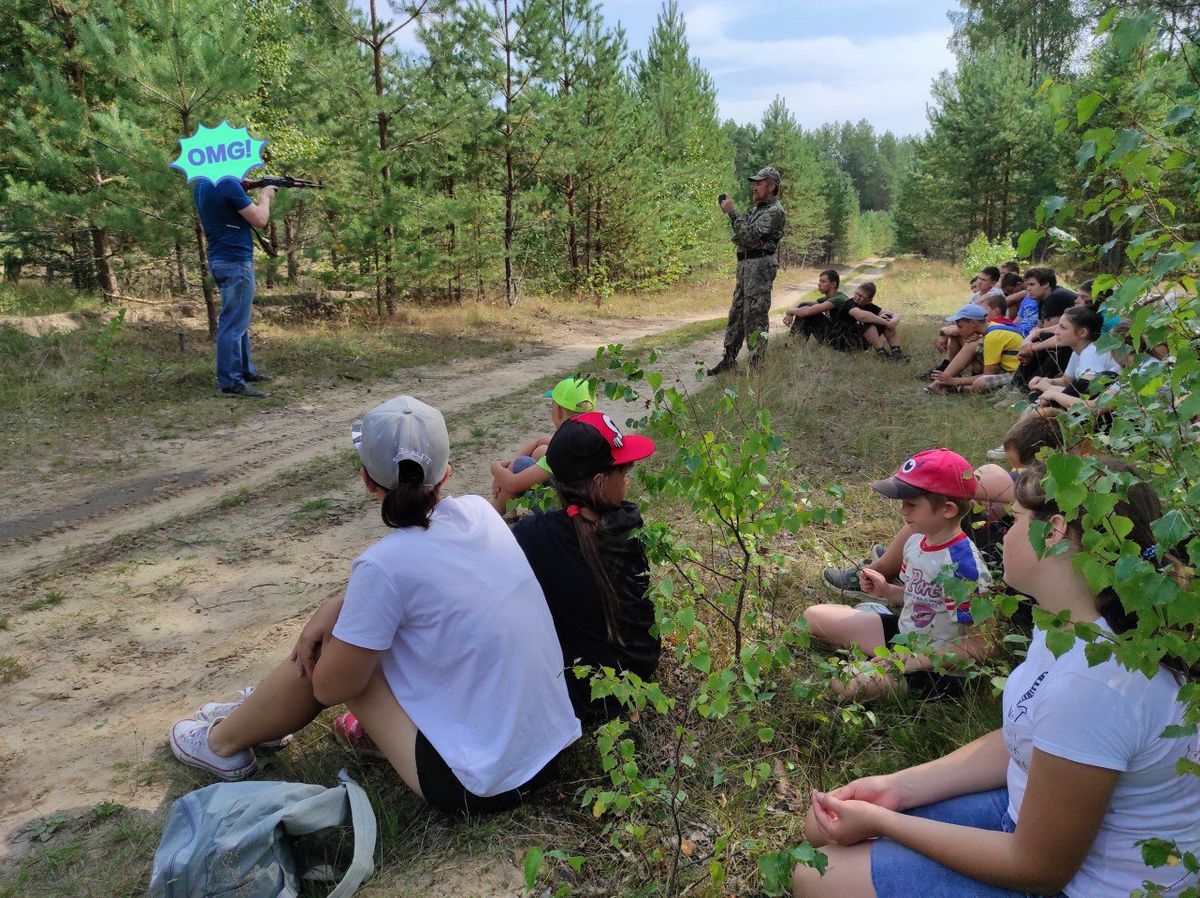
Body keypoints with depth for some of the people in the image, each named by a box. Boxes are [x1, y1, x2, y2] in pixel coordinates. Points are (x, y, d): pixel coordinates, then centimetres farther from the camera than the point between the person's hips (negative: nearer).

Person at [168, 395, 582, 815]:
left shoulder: (386, 565, -22)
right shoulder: (479, 511, -4)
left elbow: (332, 687, -9)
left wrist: (336, 614, 9)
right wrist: (337, 605, 3)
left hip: (481, 786, -7)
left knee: (323, 660, 5)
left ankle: (223, 743, 31)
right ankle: (257, 711, 38)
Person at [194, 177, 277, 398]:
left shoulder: (201, 185, 10)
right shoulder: (229, 184, -17)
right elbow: (259, 220, -12)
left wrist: (252, 194, 14)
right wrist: (265, 197, 5)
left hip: (219, 260, 10)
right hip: (235, 262, -9)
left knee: (239, 320, 18)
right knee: (234, 323, -6)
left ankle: (245, 370, 27)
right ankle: (230, 382, -4)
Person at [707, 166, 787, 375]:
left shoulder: (775, 212, -11)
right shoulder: (757, 208, 19)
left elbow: (750, 236, -21)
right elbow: (741, 236, 18)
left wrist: (732, 212, -17)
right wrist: (730, 212, 5)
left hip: (760, 266, -10)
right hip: (745, 264, 10)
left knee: (754, 318, -9)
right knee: (736, 312, 11)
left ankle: (757, 364, -3)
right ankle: (729, 359, 18)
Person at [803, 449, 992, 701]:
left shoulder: (963, 566, -27)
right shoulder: (916, 541, -2)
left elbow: (977, 646, -23)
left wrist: (917, 660, -25)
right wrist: (886, 591, -3)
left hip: (935, 664, -8)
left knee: (849, 683, -30)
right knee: (813, 615, 6)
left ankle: (909, 687, -3)